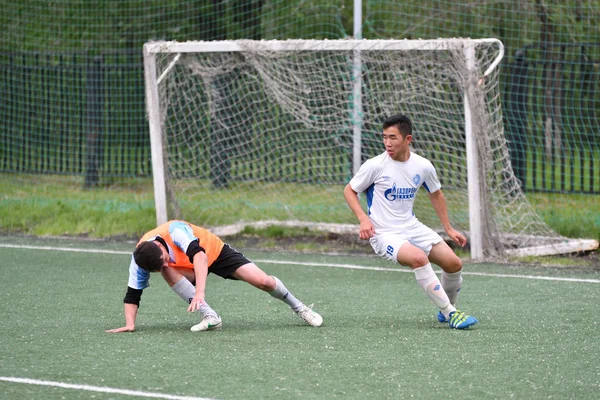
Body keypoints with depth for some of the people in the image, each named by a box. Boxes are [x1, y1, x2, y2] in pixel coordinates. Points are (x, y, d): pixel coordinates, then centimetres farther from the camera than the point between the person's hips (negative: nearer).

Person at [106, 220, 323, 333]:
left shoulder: (174, 231, -40)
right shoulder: (139, 260, -26)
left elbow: (199, 255, -51)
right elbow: (132, 294, -20)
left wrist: (199, 292, -62)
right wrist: (130, 324, -33)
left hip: (215, 251, -3)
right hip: (187, 267, 3)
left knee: (263, 281, -16)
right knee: (169, 273, -33)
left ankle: (299, 308, 11)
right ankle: (210, 317, -28)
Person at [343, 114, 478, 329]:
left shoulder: (423, 166, -1)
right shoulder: (375, 166, -13)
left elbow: (436, 195, 17)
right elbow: (349, 190, -1)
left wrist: (449, 229, 16)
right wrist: (363, 219, -16)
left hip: (412, 227, 5)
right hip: (383, 233, -5)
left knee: (454, 263, -4)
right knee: (419, 257, -32)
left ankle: (446, 311, 23)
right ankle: (450, 313, -24)